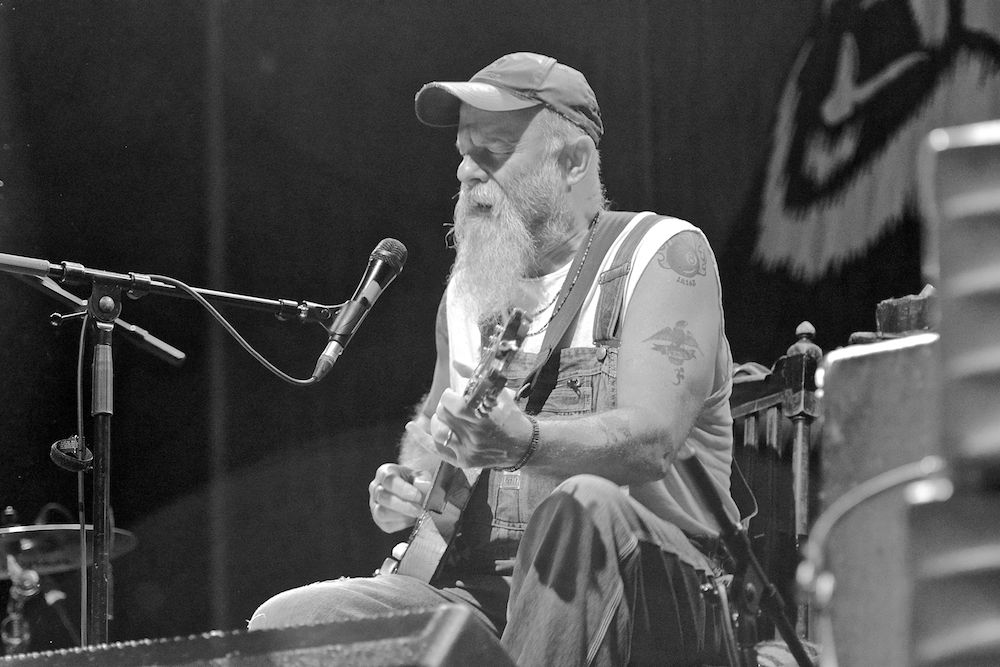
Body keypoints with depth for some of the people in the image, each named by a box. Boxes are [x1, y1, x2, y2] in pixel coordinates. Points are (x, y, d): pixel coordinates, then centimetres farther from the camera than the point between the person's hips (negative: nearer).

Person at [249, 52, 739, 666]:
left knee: (583, 505, -40)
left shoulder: (664, 252, -3)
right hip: (484, 586, 5)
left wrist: (526, 441, -36)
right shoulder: (469, 290, 17)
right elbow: (430, 427, 30)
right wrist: (403, 488, 6)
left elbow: (653, 437, -18)